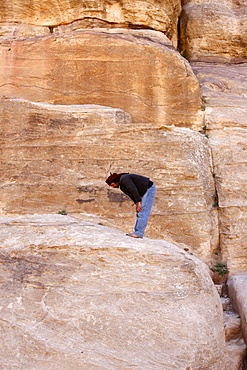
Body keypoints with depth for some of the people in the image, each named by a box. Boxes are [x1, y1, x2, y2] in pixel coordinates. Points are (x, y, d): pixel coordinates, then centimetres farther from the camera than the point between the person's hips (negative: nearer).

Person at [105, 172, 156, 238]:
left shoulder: (124, 179, -21)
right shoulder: (122, 187, 11)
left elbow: (134, 190, -28)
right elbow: (131, 195, 14)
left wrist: (138, 202, -26)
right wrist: (136, 204, 4)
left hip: (149, 189, -11)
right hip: (144, 192, 11)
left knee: (143, 213, -13)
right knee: (139, 213, 9)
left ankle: (139, 233, -14)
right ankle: (137, 232, 10)